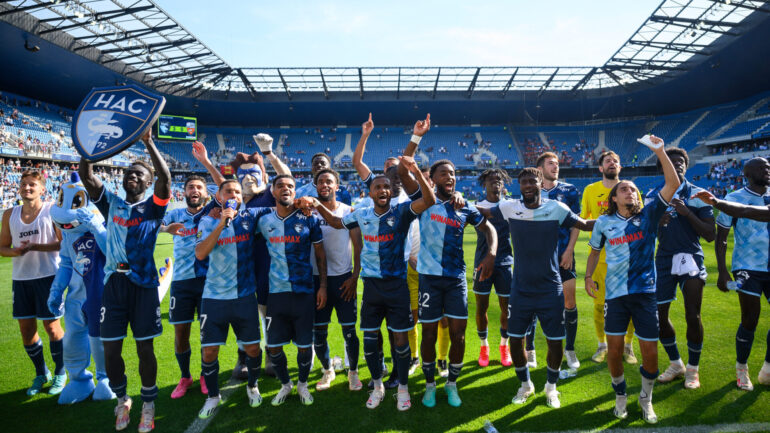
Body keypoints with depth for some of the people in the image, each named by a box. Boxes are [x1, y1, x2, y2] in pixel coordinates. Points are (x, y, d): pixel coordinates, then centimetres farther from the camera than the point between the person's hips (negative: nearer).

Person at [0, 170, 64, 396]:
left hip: (48, 276, -5)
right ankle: (41, 374, 29)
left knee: (51, 327, 1)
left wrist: (35, 247, -20)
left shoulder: (52, 210, -5)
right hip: (20, 278, 5)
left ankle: (60, 373, 20)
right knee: (26, 329, 9)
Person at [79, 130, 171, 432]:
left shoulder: (153, 207, 2)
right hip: (113, 283, 3)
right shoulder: (111, 204, 10)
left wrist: (148, 142, -20)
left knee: (145, 348, 4)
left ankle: (148, 404, 23)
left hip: (143, 284, -2)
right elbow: (86, 176, 0)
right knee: (111, 349, 6)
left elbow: (165, 177, -15)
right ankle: (121, 400, 30)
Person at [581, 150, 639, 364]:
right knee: (600, 303, 4)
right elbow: (582, 221, 9)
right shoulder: (590, 190, 4)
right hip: (600, 255, 0)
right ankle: (602, 345, 23)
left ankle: (628, 346, 23)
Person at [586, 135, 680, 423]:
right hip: (615, 292, 0)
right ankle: (620, 395, 29)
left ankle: (646, 399, 30)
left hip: (645, 291, 0)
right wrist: (588, 276, 8)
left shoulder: (648, 215, 1)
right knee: (614, 350, 2)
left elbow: (673, 184, -7)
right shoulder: (604, 222, 4)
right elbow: (594, 250, 18)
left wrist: (659, 151, -14)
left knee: (650, 352, 3)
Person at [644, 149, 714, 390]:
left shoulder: (697, 195, -1)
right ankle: (676, 364, 26)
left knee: (692, 316, -7)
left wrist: (687, 213, -17)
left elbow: (710, 235, -5)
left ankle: (692, 369, 15)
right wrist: (657, 223, -13)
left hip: (690, 257, -2)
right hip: (664, 259, 3)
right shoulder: (653, 195, 6)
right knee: (659, 315, 4)